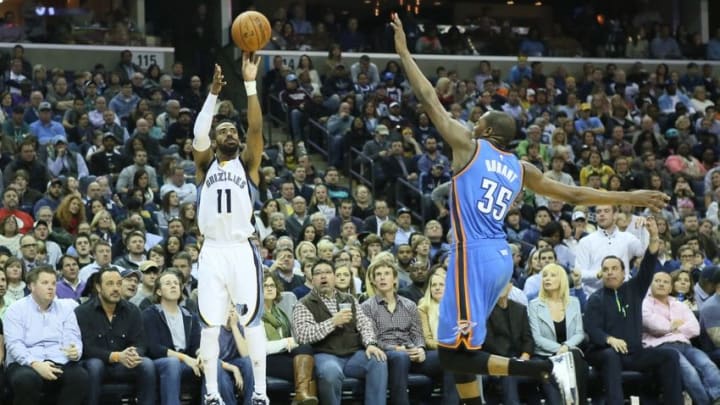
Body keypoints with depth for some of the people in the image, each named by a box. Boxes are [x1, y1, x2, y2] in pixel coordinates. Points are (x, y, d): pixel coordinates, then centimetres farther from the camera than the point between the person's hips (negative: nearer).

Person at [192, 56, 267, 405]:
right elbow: (199, 133, -6)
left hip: (242, 250, -1)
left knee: (252, 320, -2)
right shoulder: (205, 166, 13)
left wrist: (250, 83, -10)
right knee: (210, 323, 0)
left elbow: (256, 129, -3)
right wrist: (214, 93, -13)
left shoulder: (247, 165, 11)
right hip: (212, 251, 1)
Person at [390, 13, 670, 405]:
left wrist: (404, 53, 10)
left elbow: (429, 99, 1)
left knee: (459, 355, -11)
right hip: (500, 257, 8)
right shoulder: (521, 168, 14)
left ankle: (550, 367, -22)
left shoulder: (469, 147, -1)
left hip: (474, 256, -8)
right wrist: (631, 198, 24)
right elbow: (574, 195, 15)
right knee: (456, 350, 15)